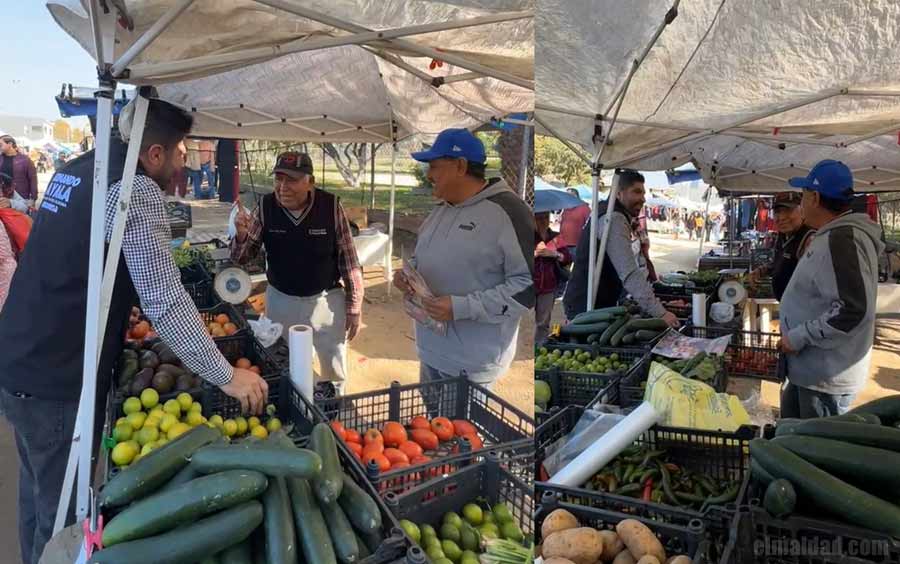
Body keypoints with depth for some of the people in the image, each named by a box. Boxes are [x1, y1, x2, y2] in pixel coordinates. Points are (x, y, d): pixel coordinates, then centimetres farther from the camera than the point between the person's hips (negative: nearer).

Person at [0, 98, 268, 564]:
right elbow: (166, 302, -24)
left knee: (39, 495, 25)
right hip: (58, 383, -9)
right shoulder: (136, 189, -18)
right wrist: (226, 376, -18)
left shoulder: (74, 170, 11)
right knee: (65, 513, 6)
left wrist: (117, 323, 33)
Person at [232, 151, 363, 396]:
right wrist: (242, 235, -26)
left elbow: (348, 259, -9)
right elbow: (242, 258, -4)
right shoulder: (266, 207, -11)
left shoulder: (331, 206, -17)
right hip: (281, 301, 2)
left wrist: (354, 307, -6)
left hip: (326, 300, -1)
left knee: (335, 371, 17)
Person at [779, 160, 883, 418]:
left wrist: (799, 337, -24)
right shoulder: (832, 236, 11)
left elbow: (852, 310, -31)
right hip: (807, 368, 10)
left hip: (827, 376, -10)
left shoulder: (842, 240, -24)